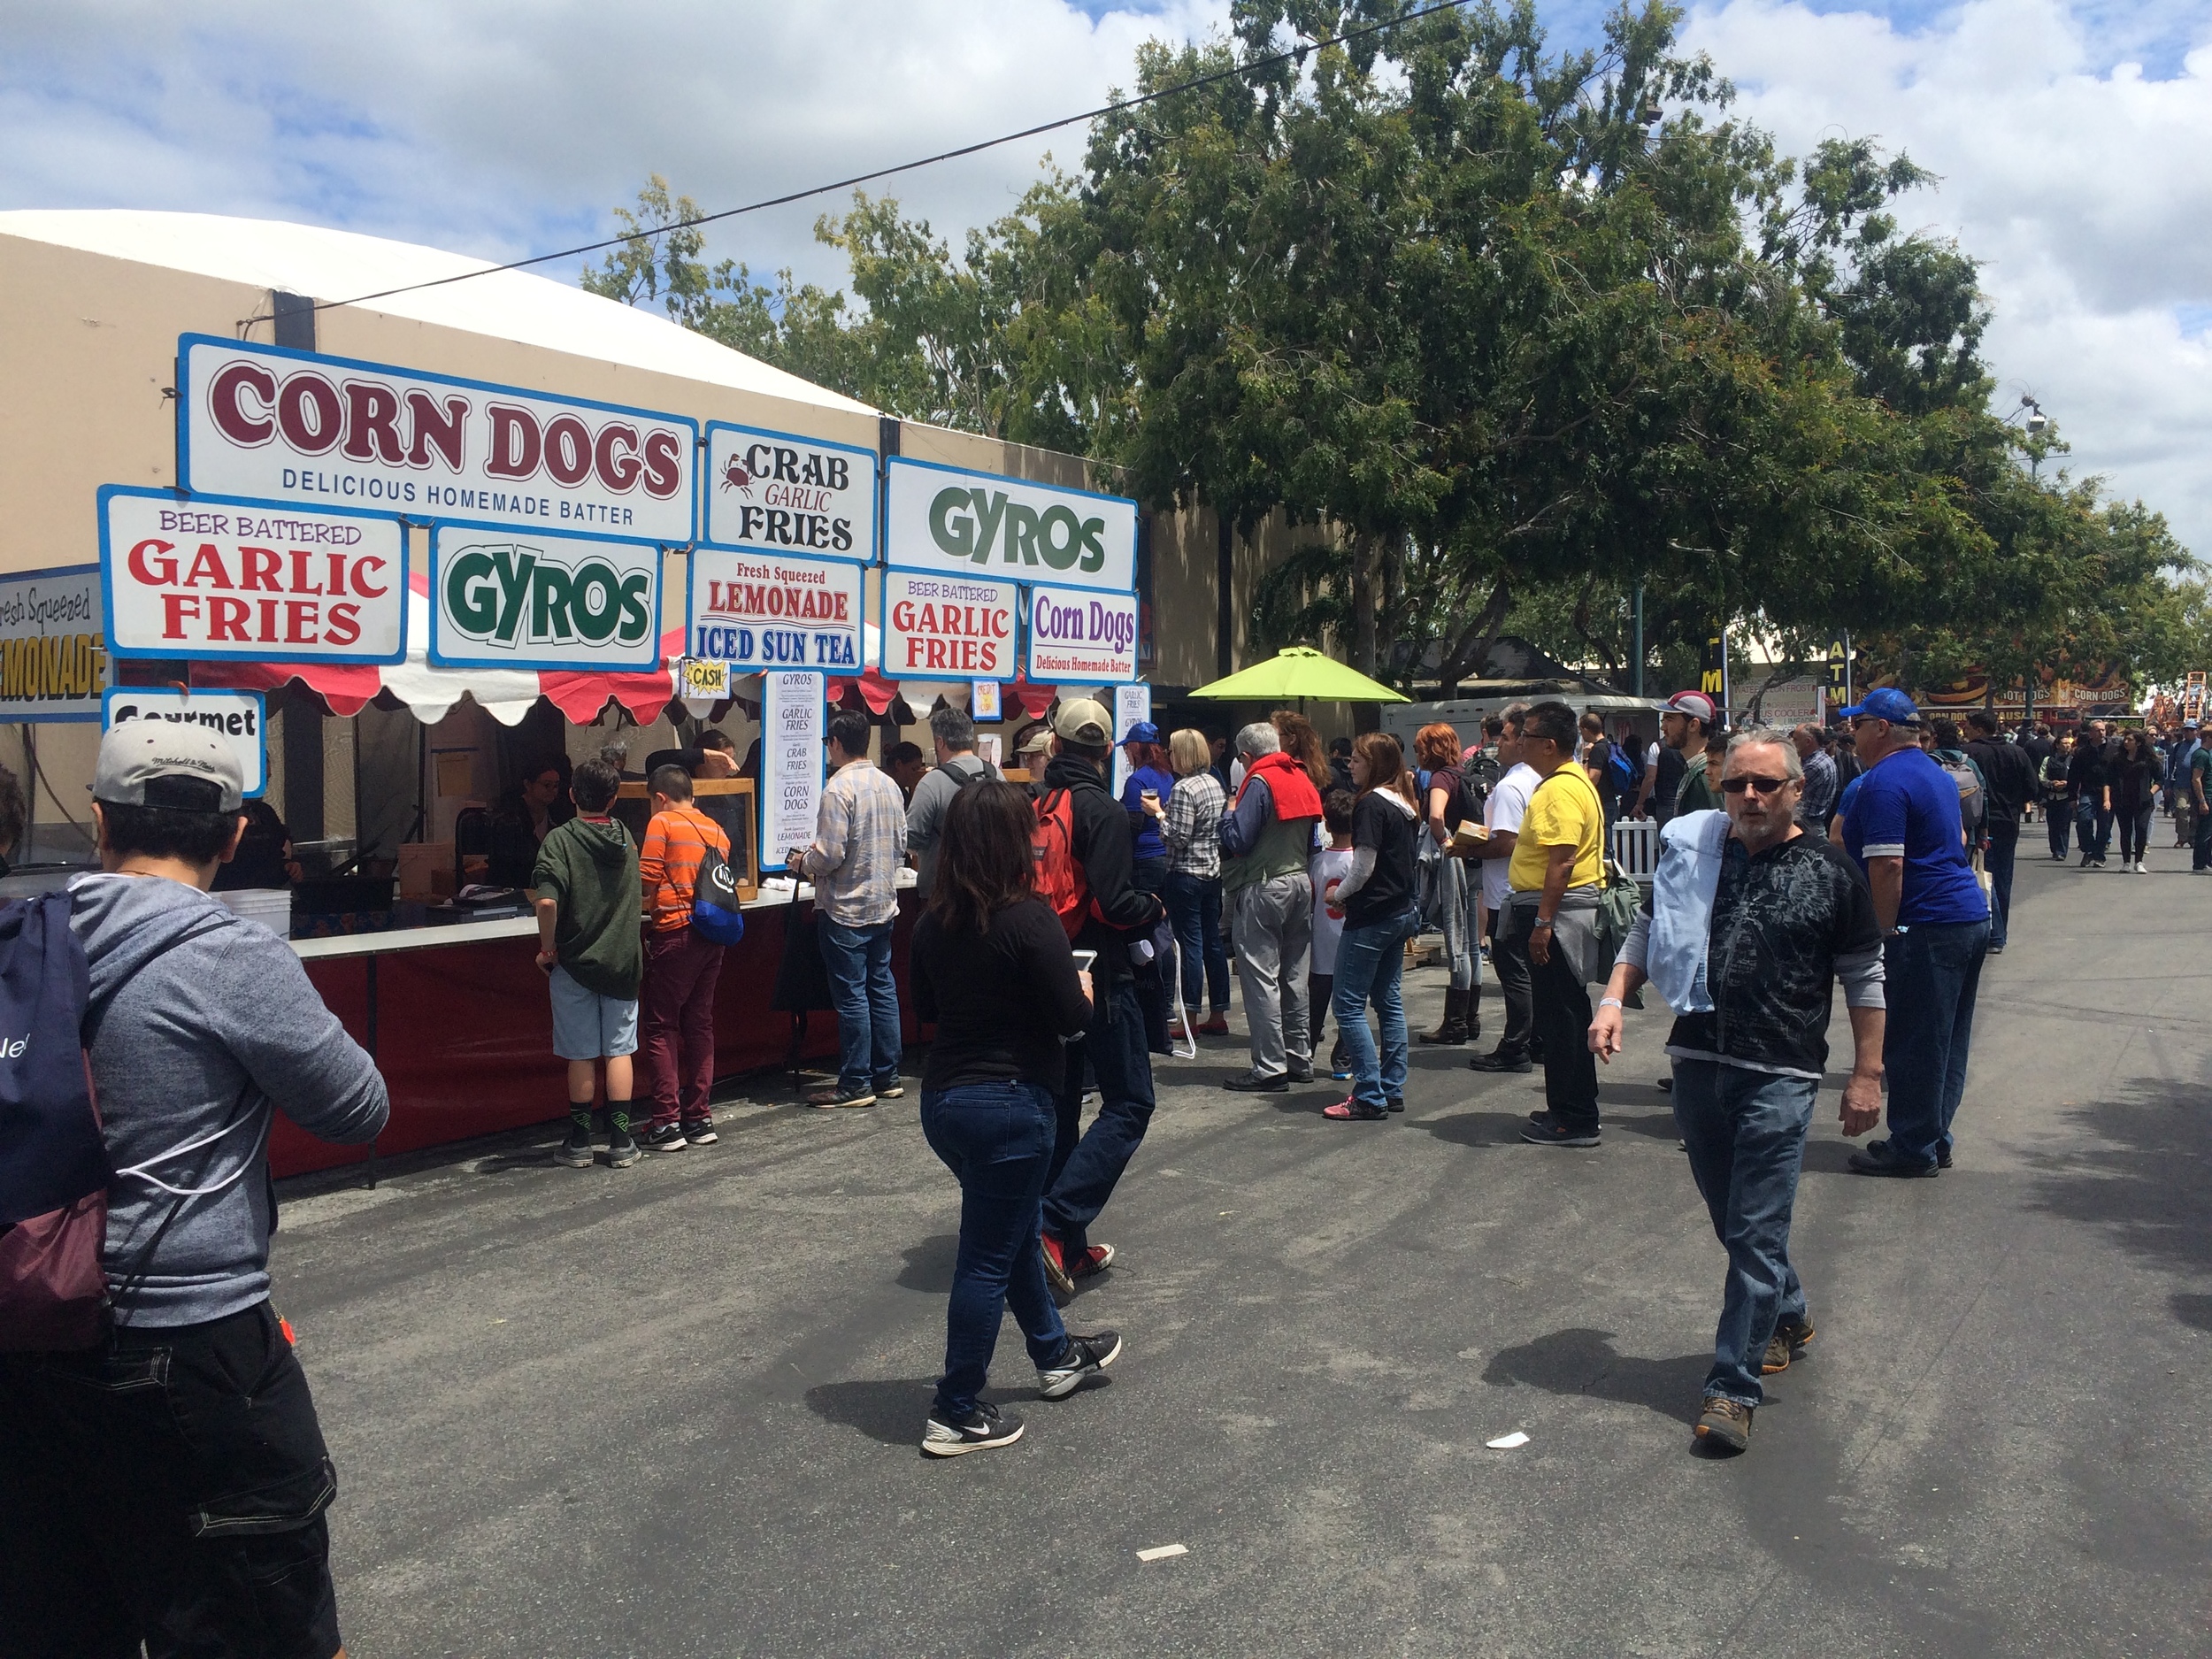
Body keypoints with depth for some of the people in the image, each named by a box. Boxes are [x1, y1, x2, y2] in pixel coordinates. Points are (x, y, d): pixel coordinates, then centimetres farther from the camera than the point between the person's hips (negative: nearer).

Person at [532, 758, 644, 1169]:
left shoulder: (561, 839, -12)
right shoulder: (626, 838, 3)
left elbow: (547, 901, -22)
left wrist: (548, 948, -11)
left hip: (575, 963, -3)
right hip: (623, 961, 3)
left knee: (581, 1054, 6)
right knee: (619, 1049, 8)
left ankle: (579, 1143, 14)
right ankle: (621, 1141, 9)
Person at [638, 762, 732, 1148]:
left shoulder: (662, 823, -5)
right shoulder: (717, 831, 13)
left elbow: (647, 882, -9)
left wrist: (642, 905, 13)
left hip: (674, 933, -6)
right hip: (712, 937, 6)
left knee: (661, 1027, 1)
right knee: (699, 1025, 12)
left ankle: (667, 1122, -2)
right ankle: (699, 1118, 15)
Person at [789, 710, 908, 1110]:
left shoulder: (839, 788, -18)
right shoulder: (889, 785, 5)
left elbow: (830, 855, -20)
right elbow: (901, 845, 11)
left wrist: (802, 862, -1)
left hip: (845, 908, -7)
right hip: (884, 904, 7)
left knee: (851, 996, 0)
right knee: (882, 989, 13)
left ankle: (855, 1084, 6)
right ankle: (887, 1076, 19)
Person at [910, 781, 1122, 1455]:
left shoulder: (933, 921, 2)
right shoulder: (1028, 918, -19)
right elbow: (1072, 1017, -17)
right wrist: (1082, 990, 3)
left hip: (942, 1096, 8)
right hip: (1008, 1100, -8)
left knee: (1018, 1228, 26)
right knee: (988, 1258, 4)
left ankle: (1056, 1355, 44)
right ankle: (955, 1416, 13)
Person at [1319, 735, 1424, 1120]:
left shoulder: (1371, 805, -16)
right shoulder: (1406, 806, 11)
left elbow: (1364, 867, -18)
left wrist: (1338, 893, -1)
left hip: (1371, 917, -9)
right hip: (1401, 911, 10)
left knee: (1348, 1004, -5)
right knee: (1388, 1001, 14)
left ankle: (1370, 1098, -6)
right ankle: (1393, 1090, 18)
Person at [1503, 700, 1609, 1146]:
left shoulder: (1561, 790, -18)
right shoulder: (1563, 782, 16)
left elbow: (1562, 862, -25)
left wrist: (1543, 922, -27)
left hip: (1558, 912, -11)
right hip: (1558, 912, 11)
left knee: (1561, 1016, -5)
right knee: (1564, 1015, 16)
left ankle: (1573, 1121, 2)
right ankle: (1570, 1109, 26)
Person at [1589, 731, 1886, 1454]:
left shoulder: (1829, 872, -1)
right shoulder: (1690, 852, 6)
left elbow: (1864, 978, 4)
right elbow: (1648, 931, 15)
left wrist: (1867, 1074, 1)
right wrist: (1614, 998, -1)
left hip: (1780, 1076, -4)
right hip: (1697, 1063, 4)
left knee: (1757, 1233, -5)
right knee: (1732, 1221, 18)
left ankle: (1733, 1387, 1)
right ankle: (1787, 1318, 42)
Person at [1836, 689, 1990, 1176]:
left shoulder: (1883, 783, -16)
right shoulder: (1937, 774, 16)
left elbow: (1887, 866, -22)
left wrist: (1882, 932, -16)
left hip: (1927, 925, -10)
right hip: (1971, 915, 10)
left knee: (1913, 1043, -2)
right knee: (1947, 1042, 15)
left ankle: (1913, 1147, 5)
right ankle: (1934, 1138, 24)